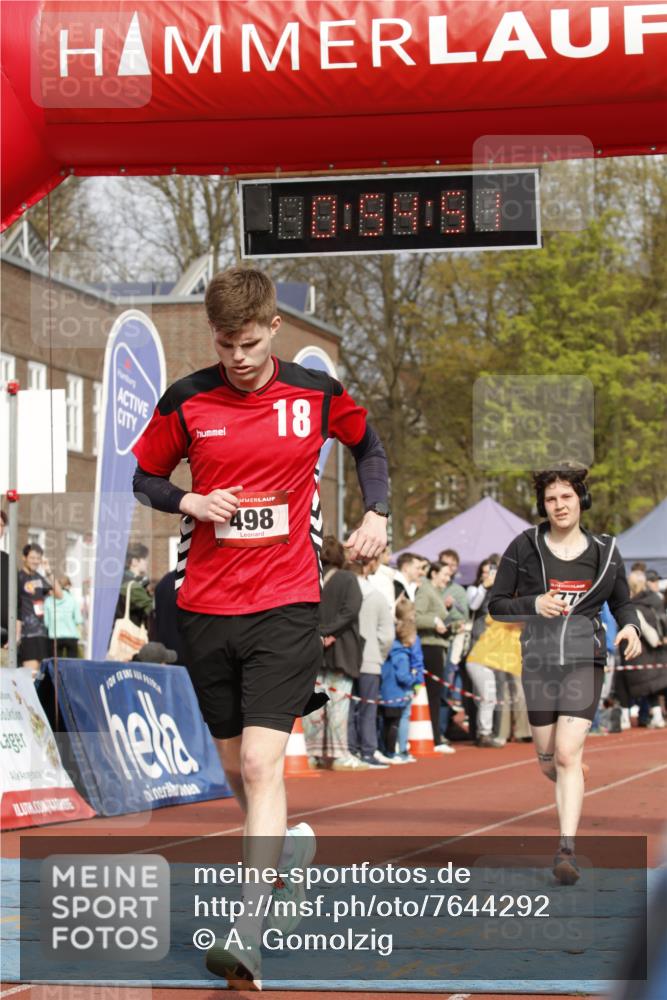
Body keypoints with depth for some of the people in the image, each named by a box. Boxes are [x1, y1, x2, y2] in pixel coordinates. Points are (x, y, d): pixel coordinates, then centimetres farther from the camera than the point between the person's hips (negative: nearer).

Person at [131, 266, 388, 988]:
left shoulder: (317, 395, 0)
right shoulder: (186, 401, 0)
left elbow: (368, 445, 19)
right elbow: (144, 477, 11)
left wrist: (375, 514, 5)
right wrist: (190, 501, -9)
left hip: (286, 606, -3)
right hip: (205, 606, 3)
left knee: (262, 762, -16)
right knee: (235, 764, 13)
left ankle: (247, 931, -20)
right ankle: (287, 846, 44)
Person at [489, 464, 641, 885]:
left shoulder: (605, 551, 4)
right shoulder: (524, 547, 0)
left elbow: (622, 602, 16)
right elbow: (497, 604, 3)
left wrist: (630, 627, -6)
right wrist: (533, 604, -16)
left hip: (584, 662, -1)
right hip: (539, 661, 1)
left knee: (567, 755, -15)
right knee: (549, 762, 10)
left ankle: (567, 850, -15)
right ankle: (575, 783, 47)